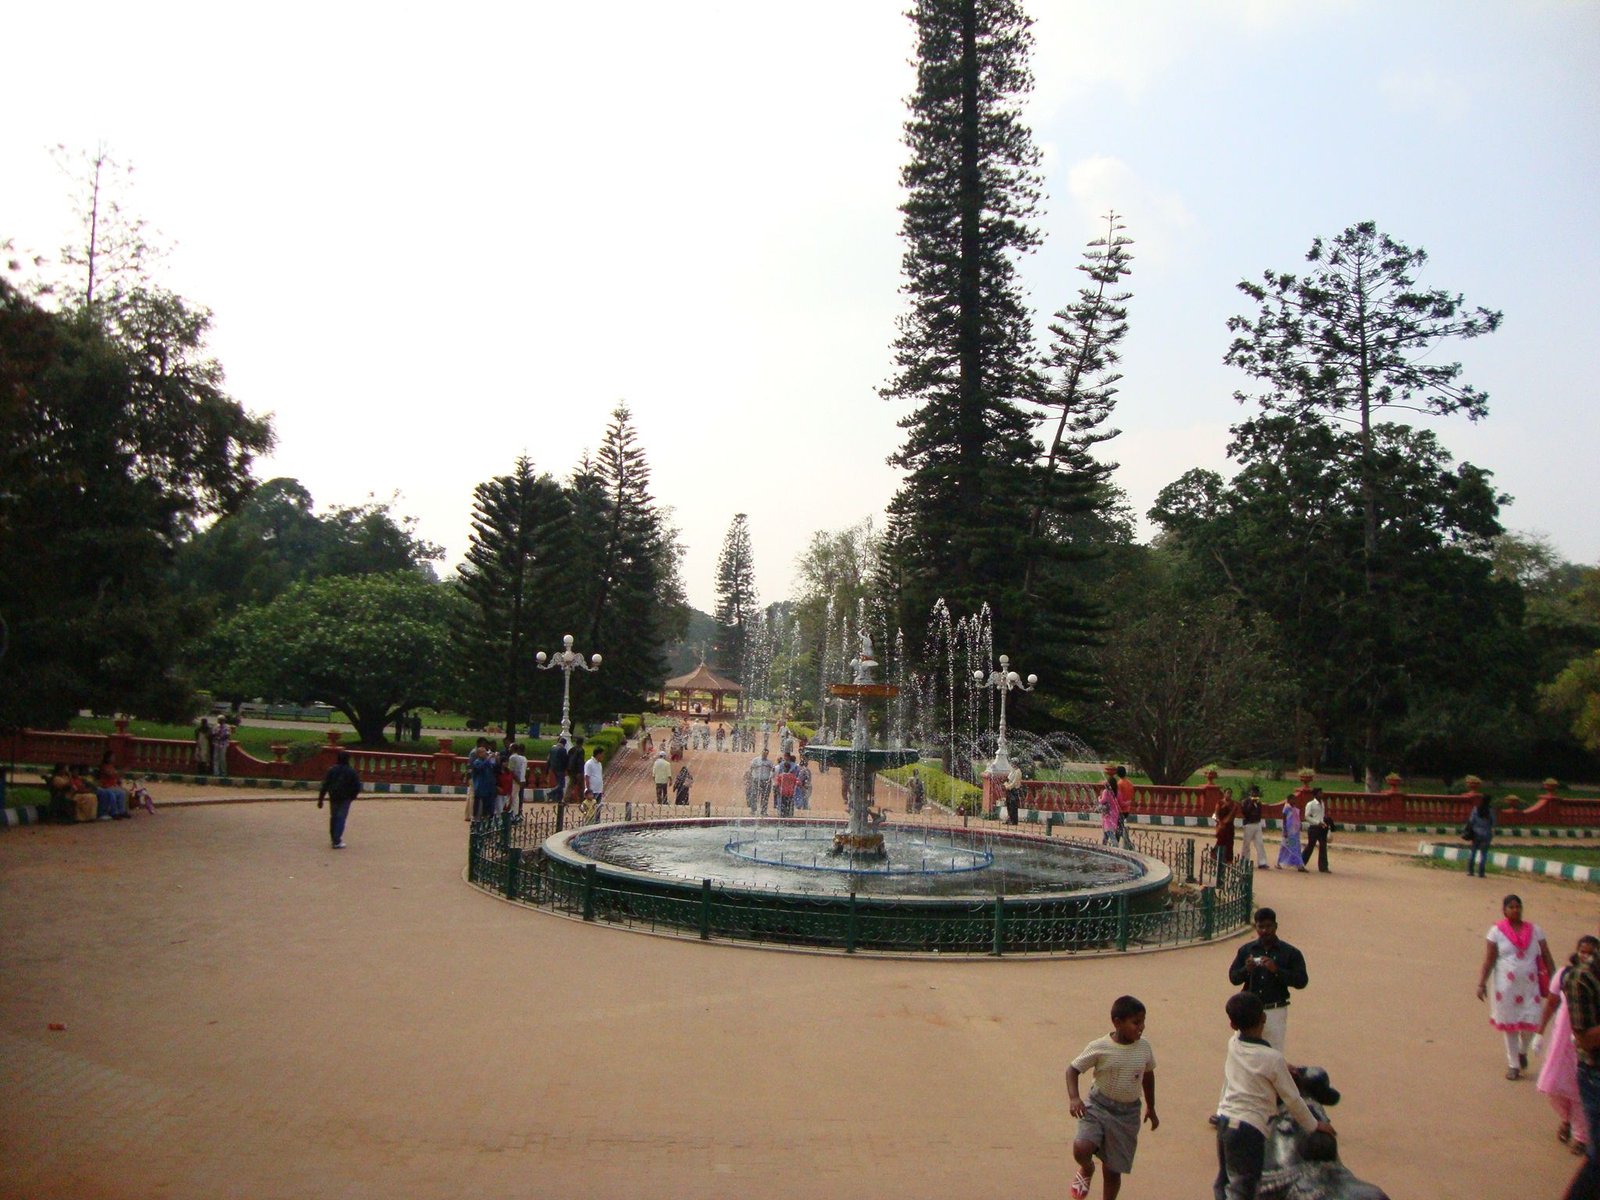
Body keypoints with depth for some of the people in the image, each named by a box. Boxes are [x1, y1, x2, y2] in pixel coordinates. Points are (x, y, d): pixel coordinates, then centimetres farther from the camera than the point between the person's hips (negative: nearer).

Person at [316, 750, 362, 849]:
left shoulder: (331, 770, 0)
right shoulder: (351, 771, -6)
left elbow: (325, 785, -2)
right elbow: (357, 786, -5)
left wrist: (320, 799, 0)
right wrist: (353, 796, 12)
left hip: (333, 798, 3)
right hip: (345, 799, -3)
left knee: (333, 818, 15)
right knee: (341, 818, -2)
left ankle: (334, 840, 23)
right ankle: (337, 841, -9)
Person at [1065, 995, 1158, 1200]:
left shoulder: (1144, 1048, -4)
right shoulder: (1099, 1048, -16)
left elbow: (1148, 1075, 15)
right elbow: (1073, 1069, -7)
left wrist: (1151, 1108, 22)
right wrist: (1074, 1098, -22)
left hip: (1127, 1115, 3)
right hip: (1098, 1107, -3)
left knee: (1114, 1169, 8)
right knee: (1081, 1148, -25)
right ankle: (1087, 1170, 11)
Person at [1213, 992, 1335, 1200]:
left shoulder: (1233, 1044, 2)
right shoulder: (1273, 1059, -14)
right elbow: (1292, 1100, -4)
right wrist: (1314, 1125, 11)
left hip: (1224, 1121, 7)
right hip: (1249, 1130, -7)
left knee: (1224, 1183, 21)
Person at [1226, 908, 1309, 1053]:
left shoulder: (1290, 952, -3)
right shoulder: (1246, 950, 4)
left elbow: (1302, 981, -9)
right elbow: (1233, 978, 4)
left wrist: (1276, 970, -21)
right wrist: (1246, 970, -17)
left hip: (1275, 1011, -2)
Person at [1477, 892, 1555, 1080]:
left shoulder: (1534, 930, 4)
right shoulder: (1496, 931, -2)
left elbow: (1546, 958, 6)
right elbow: (1489, 960, -2)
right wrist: (1482, 983, -8)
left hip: (1531, 985, 1)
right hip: (1506, 986, -1)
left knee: (1530, 1024, -2)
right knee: (1509, 1025, 7)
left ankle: (1523, 1051, 31)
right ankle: (1513, 1064, 22)